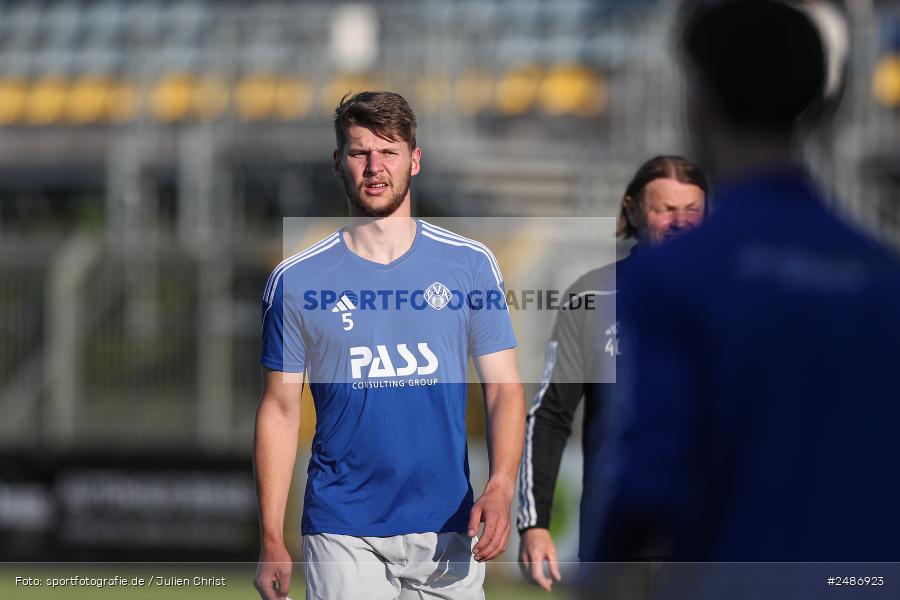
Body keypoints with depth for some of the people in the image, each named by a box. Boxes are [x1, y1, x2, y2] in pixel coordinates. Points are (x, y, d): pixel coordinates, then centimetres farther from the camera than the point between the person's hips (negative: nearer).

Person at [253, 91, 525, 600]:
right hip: (342, 534, -1)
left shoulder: (471, 265, 4)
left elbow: (504, 387, 4)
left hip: (446, 531, 1)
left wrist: (500, 490, -14)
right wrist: (272, 543, -1)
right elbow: (281, 410, 4)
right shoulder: (296, 281, 1)